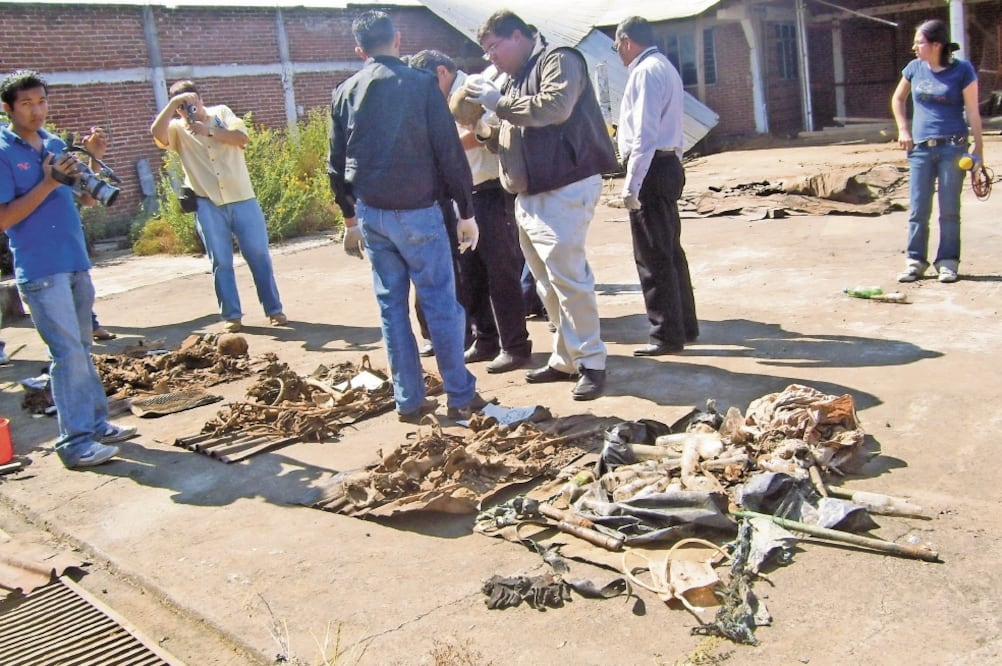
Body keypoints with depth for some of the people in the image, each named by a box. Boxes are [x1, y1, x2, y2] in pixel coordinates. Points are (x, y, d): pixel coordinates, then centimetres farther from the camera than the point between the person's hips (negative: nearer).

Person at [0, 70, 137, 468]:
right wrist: (47, 183, -18)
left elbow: (87, 200, 17)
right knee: (68, 353, -9)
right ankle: (76, 442, -4)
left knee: (81, 348, 13)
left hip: (76, 262, 7)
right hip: (41, 270, -7)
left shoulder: (56, 144, 12)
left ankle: (96, 423, 22)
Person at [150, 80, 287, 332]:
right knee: (221, 261, 0)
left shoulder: (222, 113, 10)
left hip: (242, 199, 1)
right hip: (208, 205, -1)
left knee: (259, 255, 4)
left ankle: (274, 309, 12)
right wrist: (173, 102, -17)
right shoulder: (178, 129, 6)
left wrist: (209, 131, -14)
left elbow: (242, 138, -6)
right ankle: (232, 315, 8)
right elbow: (157, 132, -16)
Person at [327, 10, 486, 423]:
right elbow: (449, 152, -8)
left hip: (370, 213, 5)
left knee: (391, 305, 10)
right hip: (416, 210, -4)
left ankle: (408, 400, 14)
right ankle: (461, 396, 8)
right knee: (440, 302, 3)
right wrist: (466, 212, -2)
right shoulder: (421, 84, -5)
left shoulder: (343, 93, 8)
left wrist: (350, 217, 20)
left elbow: (336, 163, 12)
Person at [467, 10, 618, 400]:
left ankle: (591, 363, 0)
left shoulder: (558, 61, -5)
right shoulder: (516, 78, 21)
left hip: (566, 189, -9)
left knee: (567, 277, -11)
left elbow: (554, 107, -24)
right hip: (530, 194, 9)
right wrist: (486, 132, 6)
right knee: (547, 283, 10)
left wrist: (499, 103, -14)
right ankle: (565, 359, 19)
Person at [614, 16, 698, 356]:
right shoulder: (665, 67, 18)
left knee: (652, 257, -4)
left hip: (651, 168, -10)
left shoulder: (646, 71, -14)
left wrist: (631, 185, -21)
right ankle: (685, 325, 23)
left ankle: (668, 335, 2)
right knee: (670, 251, 15)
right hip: (668, 165, 10)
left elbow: (645, 135, -21)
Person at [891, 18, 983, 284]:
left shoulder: (962, 70, -5)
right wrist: (903, 130, 11)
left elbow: (972, 111, -3)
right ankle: (916, 261, 12)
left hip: (953, 147, -3)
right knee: (918, 209, 4)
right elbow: (898, 99, 22)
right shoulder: (914, 68, 5)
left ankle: (948, 261, 11)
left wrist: (978, 148, -6)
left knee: (949, 209, 2)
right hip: (920, 148, 3)